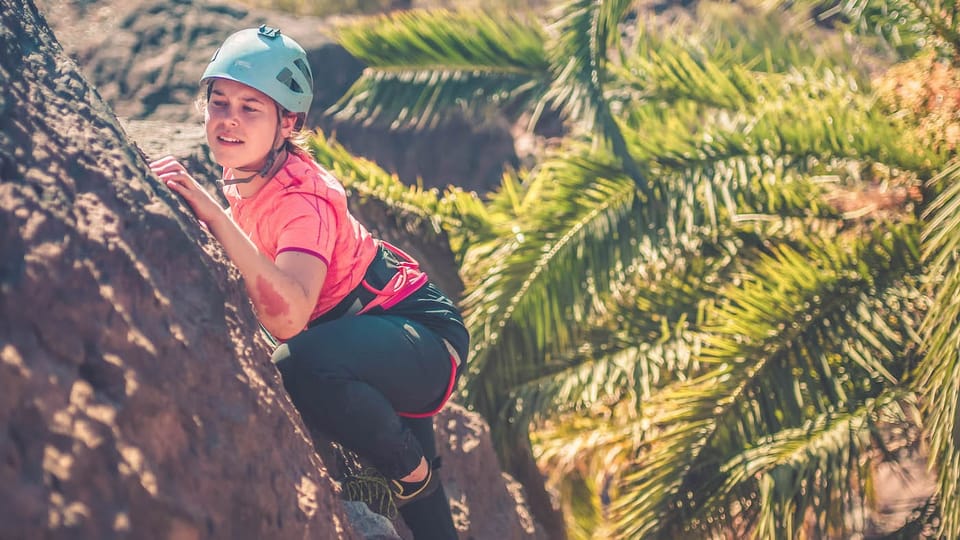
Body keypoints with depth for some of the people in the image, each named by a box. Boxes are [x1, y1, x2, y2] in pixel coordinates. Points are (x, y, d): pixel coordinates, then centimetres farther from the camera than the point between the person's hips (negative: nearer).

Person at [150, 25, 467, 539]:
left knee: (301, 366, -36)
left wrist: (215, 217, -48)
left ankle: (413, 473, -11)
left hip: (424, 337, -9)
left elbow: (287, 318, -44)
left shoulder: (303, 199, -26)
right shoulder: (243, 177, -2)